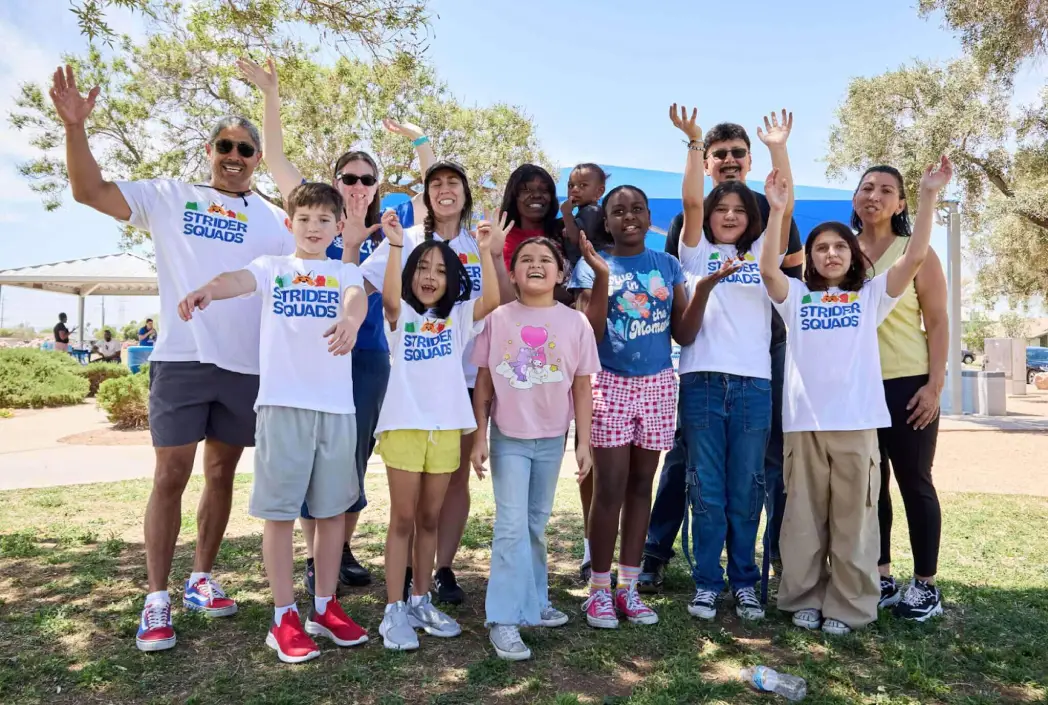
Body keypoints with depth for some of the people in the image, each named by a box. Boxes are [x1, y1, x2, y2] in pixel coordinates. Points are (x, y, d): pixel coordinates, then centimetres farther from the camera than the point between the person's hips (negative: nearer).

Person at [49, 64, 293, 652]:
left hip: (247, 365, 2)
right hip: (181, 358, -2)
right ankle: (158, 599, 10)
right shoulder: (169, 198, 6)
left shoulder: (275, 221, 9)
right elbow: (90, 192, -1)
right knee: (171, 475, -1)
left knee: (222, 473, 11)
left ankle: (201, 580, 26)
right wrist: (75, 127, -13)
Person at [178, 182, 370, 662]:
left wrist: (350, 320, -37)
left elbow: (358, 297, -12)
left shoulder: (346, 273, 11)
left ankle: (325, 607, 23)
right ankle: (284, 617, 13)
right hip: (282, 402, -1)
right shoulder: (272, 267, 9)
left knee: (333, 507, 9)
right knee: (279, 509, 1)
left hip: (337, 405, 2)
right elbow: (241, 279, -13)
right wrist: (208, 290, -37)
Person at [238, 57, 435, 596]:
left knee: (355, 455, 9)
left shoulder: (384, 228, 8)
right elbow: (276, 161, 0)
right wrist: (270, 96, -5)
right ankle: (315, 559, 15)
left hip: (368, 356, 2)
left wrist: (418, 140, 3)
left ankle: (344, 550, 25)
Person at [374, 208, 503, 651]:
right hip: (404, 424, -2)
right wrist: (395, 247, -27)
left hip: (446, 427, 3)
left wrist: (486, 251, -18)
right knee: (403, 519, 1)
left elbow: (492, 300, -9)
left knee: (429, 518, 12)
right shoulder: (401, 316, 4)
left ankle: (421, 601, 24)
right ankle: (394, 611, 9)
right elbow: (389, 297, -19)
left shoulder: (459, 316, 9)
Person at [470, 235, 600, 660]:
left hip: (552, 439, 2)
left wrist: (584, 442, -1)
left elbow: (582, 388, 1)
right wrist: (478, 437, -5)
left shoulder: (575, 323, -2)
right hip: (508, 437, -2)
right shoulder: (498, 319, -4)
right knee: (513, 525, -5)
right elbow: (483, 383, -1)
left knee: (536, 524, 15)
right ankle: (504, 619, 3)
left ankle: (533, 602, 30)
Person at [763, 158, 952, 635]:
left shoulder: (872, 295, 9)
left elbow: (915, 257, -3)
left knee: (853, 520, 6)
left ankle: (847, 607, 18)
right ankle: (804, 600, 22)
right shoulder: (795, 297, 9)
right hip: (804, 423, 1)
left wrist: (928, 196, -9)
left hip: (857, 422, 0)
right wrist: (777, 211, -15)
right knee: (804, 518, 9)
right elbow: (767, 268, -8)